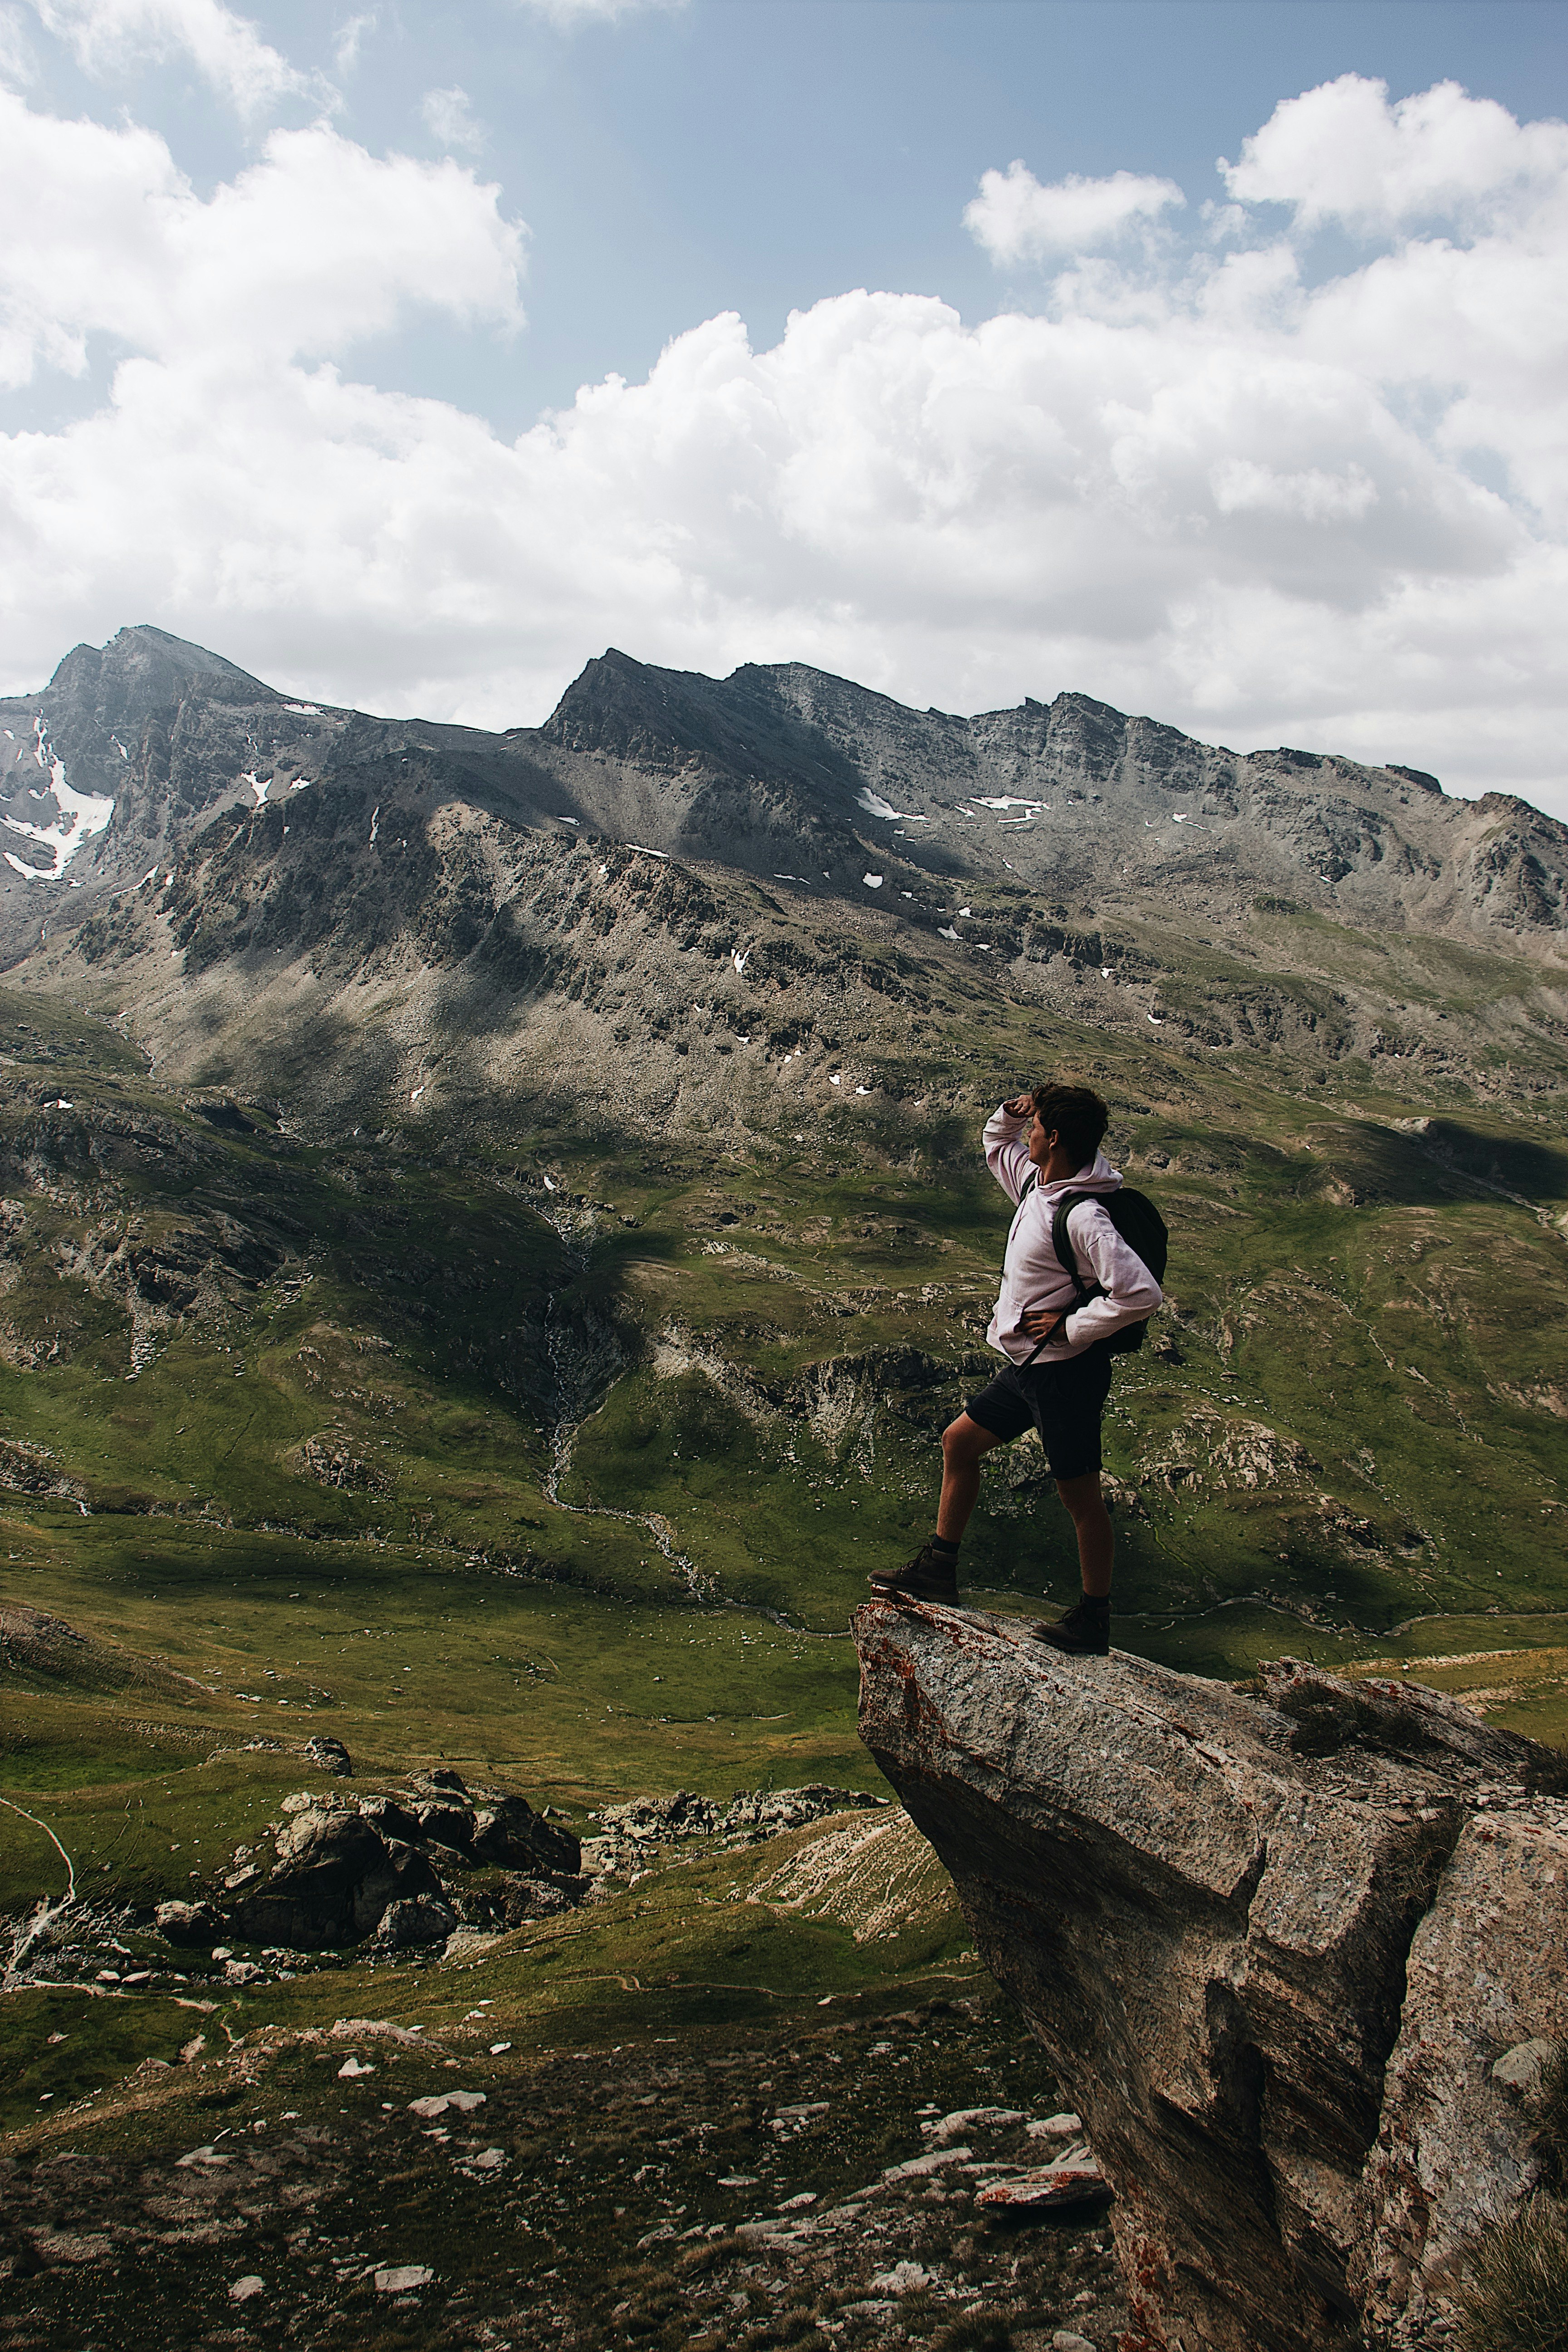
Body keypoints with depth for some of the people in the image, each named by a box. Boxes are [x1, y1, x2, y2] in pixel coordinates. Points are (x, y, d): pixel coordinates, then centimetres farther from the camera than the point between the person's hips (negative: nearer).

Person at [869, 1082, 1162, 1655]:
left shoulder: (1082, 1218, -25)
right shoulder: (1036, 1183, 4)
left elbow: (1141, 1293, -33)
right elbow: (997, 1145, 25)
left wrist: (1071, 1326, -21)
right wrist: (1010, 1114, 3)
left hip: (1064, 1372, -10)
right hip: (1027, 1367, 10)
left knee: (1080, 1495, 2)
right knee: (959, 1441, 18)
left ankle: (1094, 1623, 15)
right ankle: (938, 1570, 29)